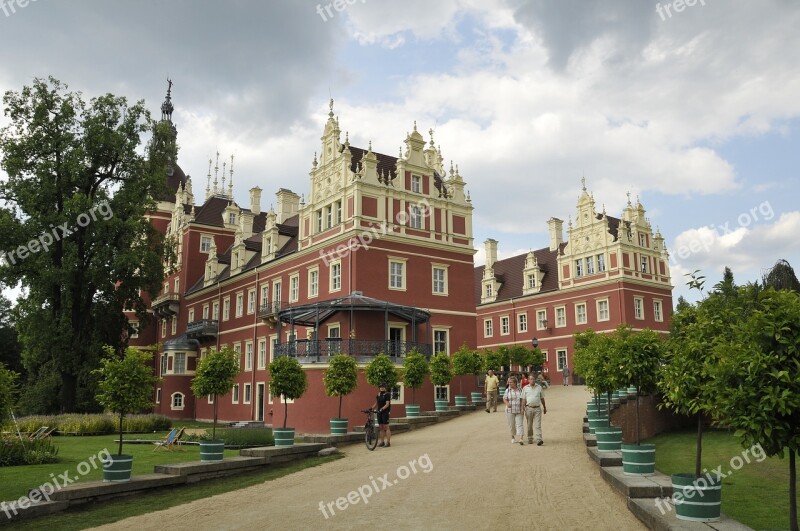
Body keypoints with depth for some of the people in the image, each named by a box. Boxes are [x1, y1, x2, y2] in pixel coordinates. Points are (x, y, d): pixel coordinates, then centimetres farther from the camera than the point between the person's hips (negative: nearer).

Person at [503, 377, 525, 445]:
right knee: (511, 425, 8)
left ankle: (520, 439, -14)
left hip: (519, 411, 0)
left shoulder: (520, 390, 2)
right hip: (510, 410, 0)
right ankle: (513, 437, 27)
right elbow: (504, 399, 5)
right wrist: (507, 403, -15)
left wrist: (523, 407, -7)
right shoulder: (508, 390, 0)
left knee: (519, 424, -8)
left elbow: (523, 399, 5)